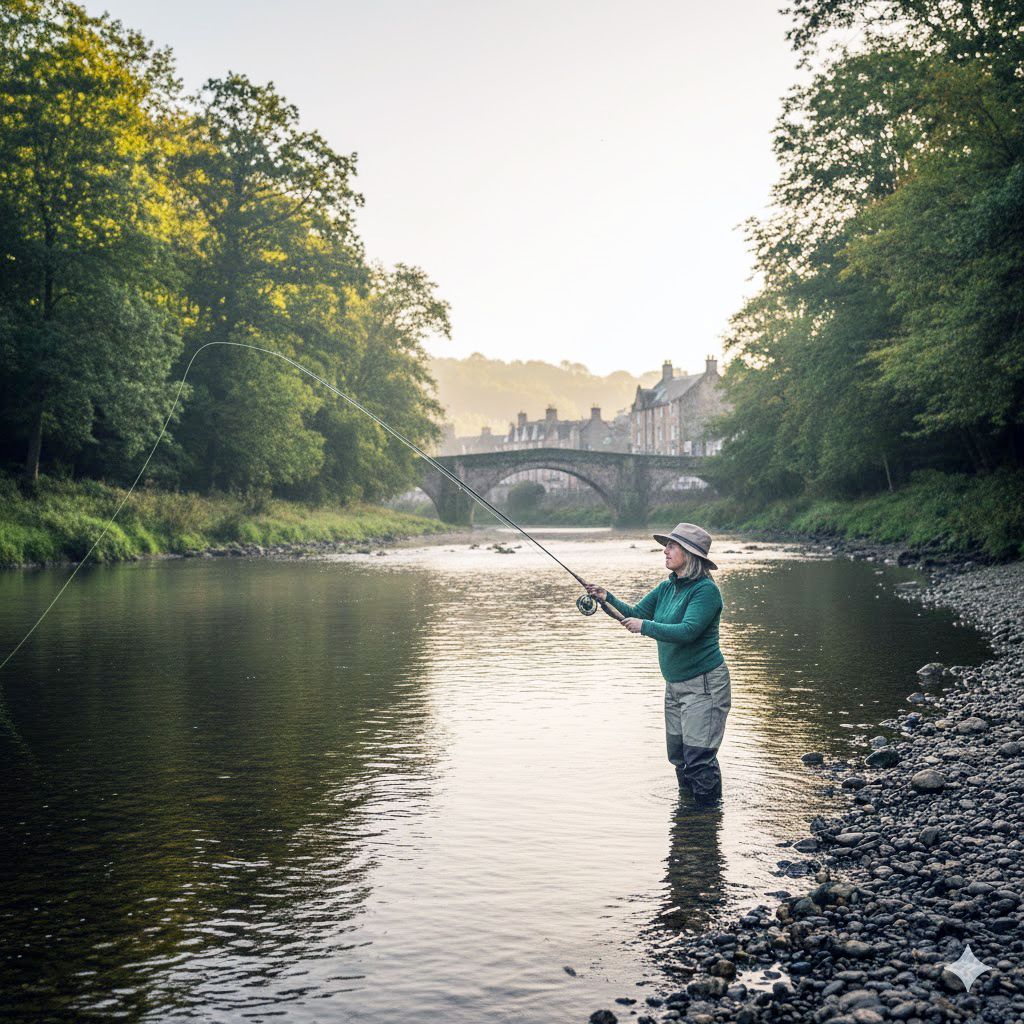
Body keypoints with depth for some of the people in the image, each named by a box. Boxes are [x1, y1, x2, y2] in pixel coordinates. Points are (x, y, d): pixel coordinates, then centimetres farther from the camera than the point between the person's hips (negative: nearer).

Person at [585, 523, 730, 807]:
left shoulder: (705, 590, -17)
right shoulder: (667, 587, 10)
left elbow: (687, 631, -28)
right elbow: (636, 613, 11)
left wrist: (645, 626, -24)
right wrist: (608, 598, -4)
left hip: (704, 685, -8)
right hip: (675, 685, 9)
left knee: (699, 757, -10)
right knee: (678, 754, 14)